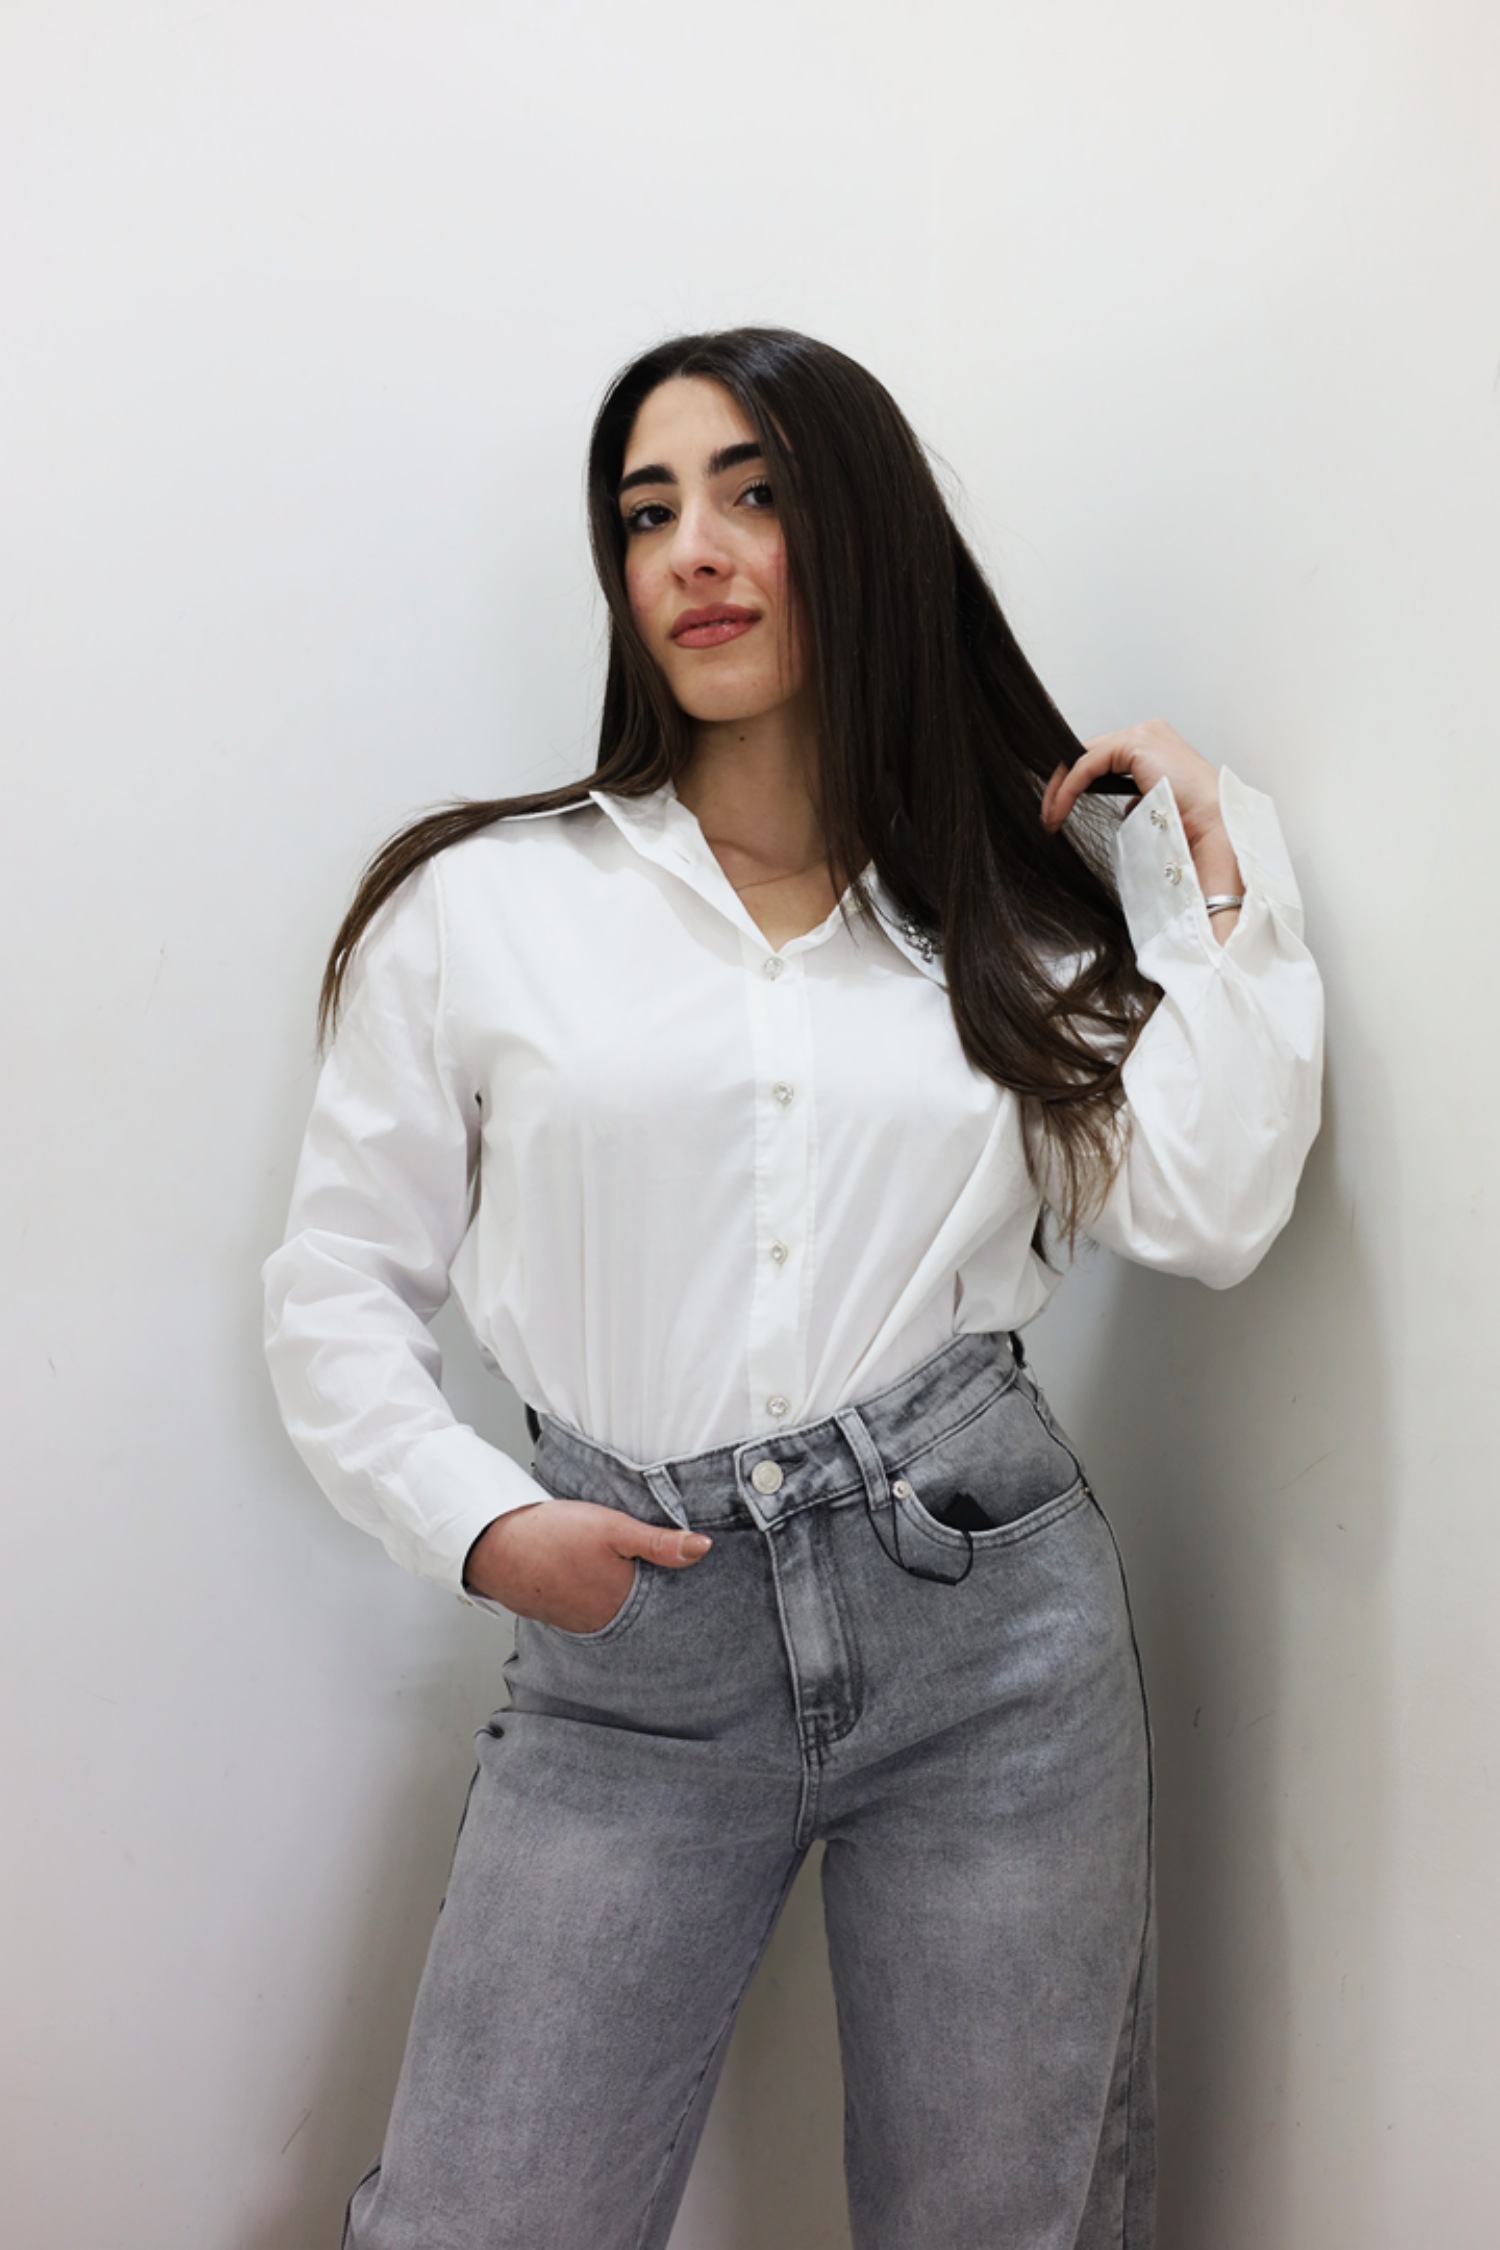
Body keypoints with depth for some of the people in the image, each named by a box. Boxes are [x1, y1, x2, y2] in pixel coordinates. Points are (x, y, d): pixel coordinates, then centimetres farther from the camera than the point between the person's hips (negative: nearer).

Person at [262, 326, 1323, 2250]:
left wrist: (1218, 874, 1)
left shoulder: (1015, 918, 10)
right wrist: (479, 1527, -7)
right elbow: (337, 1285, 6)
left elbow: (1206, 1212, -3)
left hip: (989, 1607, 2)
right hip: (631, 1643, -1)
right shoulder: (480, 903, 5)